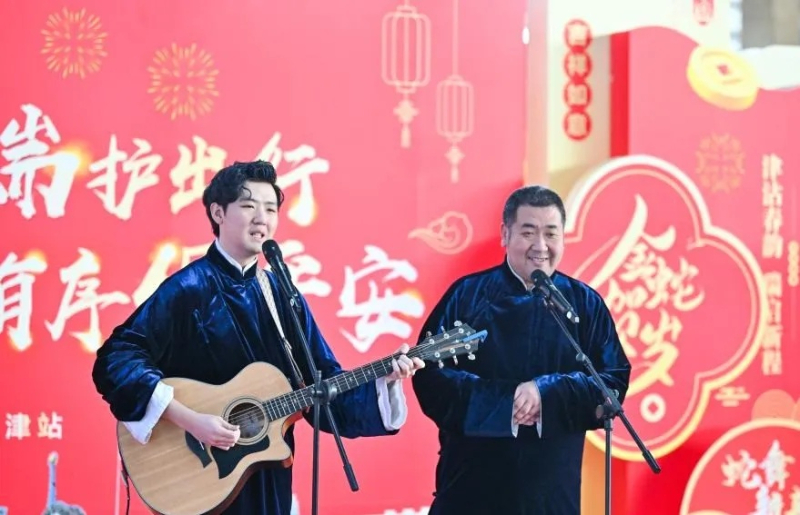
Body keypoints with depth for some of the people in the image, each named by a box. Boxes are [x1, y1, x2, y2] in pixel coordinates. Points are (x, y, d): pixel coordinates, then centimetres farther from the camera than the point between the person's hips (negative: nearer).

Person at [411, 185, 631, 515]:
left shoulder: (585, 304, 6)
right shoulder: (466, 295, 0)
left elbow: (614, 382, -1)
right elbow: (429, 373, -7)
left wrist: (546, 394, -17)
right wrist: (501, 401, -18)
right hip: (471, 484, -1)